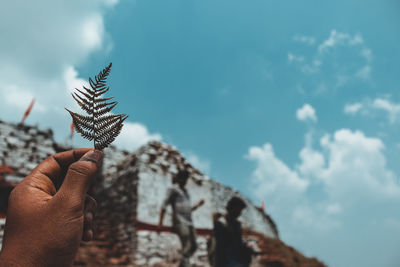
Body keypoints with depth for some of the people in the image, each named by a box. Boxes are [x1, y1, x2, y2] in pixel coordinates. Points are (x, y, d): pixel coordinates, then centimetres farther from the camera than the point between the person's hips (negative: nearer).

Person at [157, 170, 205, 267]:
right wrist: (160, 222, -12)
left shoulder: (185, 191, 24)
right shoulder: (173, 189, 2)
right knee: (187, 246, -16)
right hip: (180, 222, -8)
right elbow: (164, 205, -5)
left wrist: (197, 205, 16)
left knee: (193, 246, 7)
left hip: (188, 222, 8)